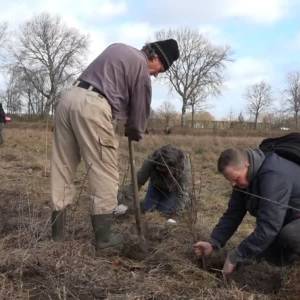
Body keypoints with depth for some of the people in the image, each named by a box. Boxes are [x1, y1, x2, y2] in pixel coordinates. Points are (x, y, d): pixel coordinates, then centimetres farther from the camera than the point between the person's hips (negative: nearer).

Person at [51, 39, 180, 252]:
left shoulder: (118, 49, 26)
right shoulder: (141, 65, 3)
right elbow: (140, 107, 7)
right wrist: (136, 133, 27)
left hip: (69, 98, 9)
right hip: (92, 106, -8)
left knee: (62, 168, 10)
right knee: (105, 174, 0)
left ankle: (57, 231, 18)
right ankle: (103, 236, 3)